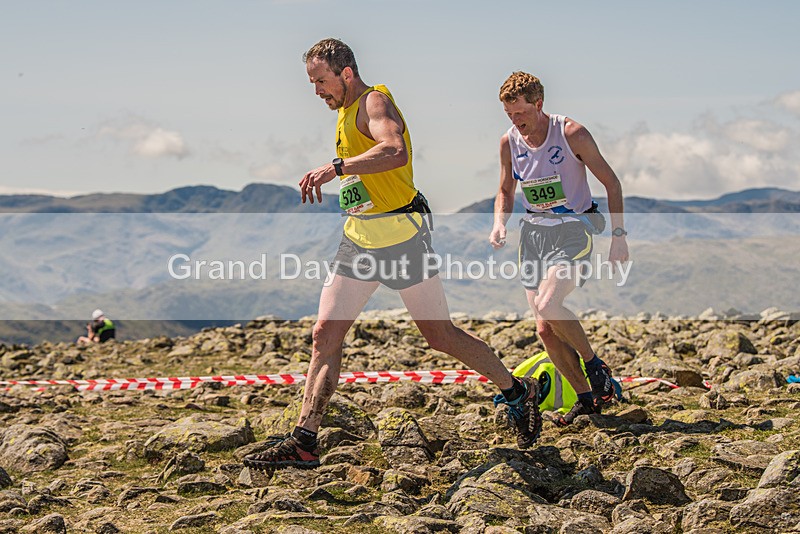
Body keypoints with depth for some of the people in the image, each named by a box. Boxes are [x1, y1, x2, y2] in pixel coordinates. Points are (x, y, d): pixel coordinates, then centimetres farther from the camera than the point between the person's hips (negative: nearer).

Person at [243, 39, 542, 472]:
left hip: (399, 235, -9)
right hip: (357, 241, 9)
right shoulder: (346, 112, 16)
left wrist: (335, 168, -39)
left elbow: (395, 152, -35)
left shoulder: (375, 102, -13)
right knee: (325, 334, -2)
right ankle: (303, 441, -2)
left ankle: (518, 393, 21)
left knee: (440, 335, 1)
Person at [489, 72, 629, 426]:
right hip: (534, 233, 5)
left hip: (574, 229, -5)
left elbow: (611, 182, -5)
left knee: (547, 305, -27)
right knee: (545, 329, -1)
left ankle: (595, 365, -4)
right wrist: (499, 223, -5)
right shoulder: (509, 142, 1)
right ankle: (586, 397, 13)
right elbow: (505, 192, 16)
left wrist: (619, 235, -9)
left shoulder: (571, 134, -12)